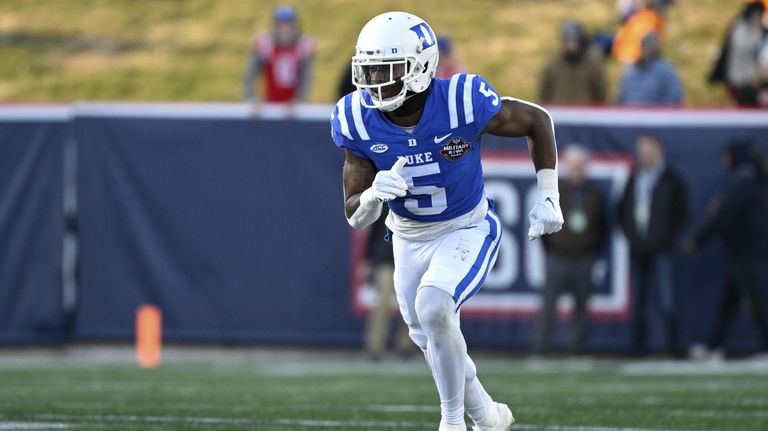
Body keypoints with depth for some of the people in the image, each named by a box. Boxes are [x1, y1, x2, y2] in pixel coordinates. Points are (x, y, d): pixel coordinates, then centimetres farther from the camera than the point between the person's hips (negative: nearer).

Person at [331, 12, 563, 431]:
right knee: (431, 340, 14)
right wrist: (374, 195, -36)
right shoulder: (358, 120, -18)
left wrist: (548, 197, -10)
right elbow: (355, 217, -12)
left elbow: (537, 121, -9)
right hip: (410, 238, 4)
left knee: (433, 307, -28)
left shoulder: (462, 102, -28)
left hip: (467, 229, -4)